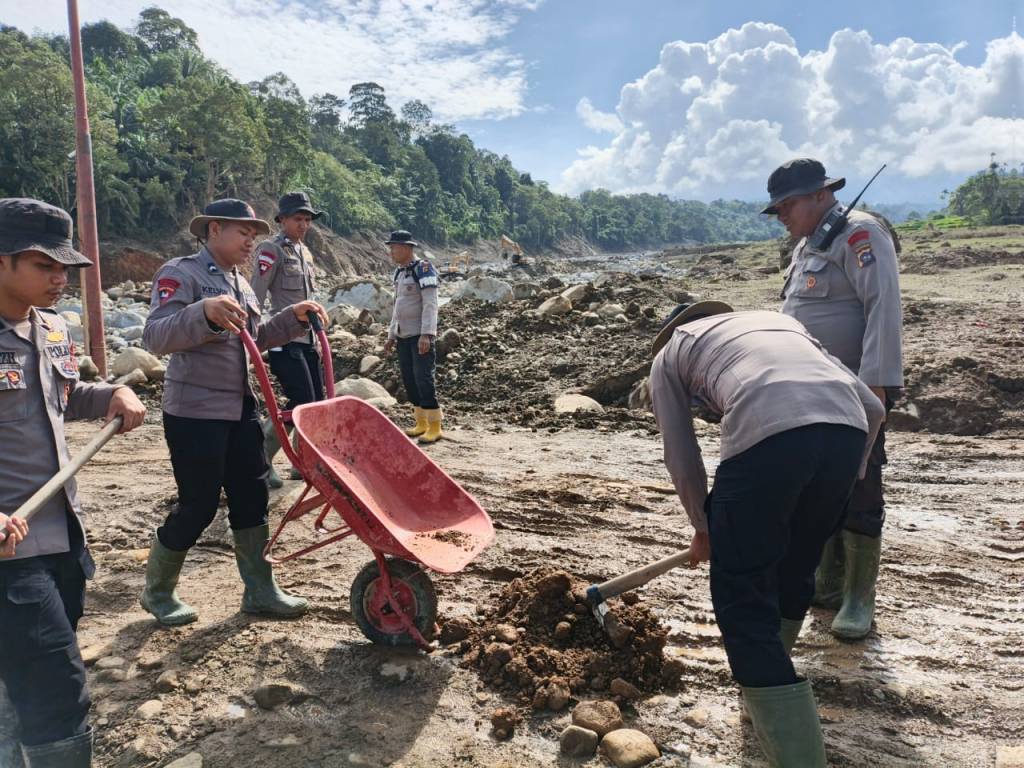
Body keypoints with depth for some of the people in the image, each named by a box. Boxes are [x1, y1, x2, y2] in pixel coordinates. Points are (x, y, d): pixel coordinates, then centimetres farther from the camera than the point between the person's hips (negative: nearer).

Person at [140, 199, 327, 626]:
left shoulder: (239, 283, 14)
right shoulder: (180, 274, -13)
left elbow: (257, 337, 24)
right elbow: (155, 338, -27)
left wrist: (295, 317, 10)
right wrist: (204, 312, -43)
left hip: (239, 409, 8)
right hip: (194, 413, -8)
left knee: (251, 497, 10)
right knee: (198, 506, 0)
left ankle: (260, 591, 22)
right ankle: (157, 592, 23)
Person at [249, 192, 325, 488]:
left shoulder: (305, 253, 17)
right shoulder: (271, 250, -9)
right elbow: (255, 298, -15)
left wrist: (317, 331, 22)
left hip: (307, 339, 9)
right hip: (283, 340, -8)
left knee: (316, 402, 8)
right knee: (301, 403, -13)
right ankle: (260, 459, 2)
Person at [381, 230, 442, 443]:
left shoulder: (423, 269, -10)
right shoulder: (399, 272, 15)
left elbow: (430, 304, -18)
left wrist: (426, 334, -26)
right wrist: (391, 335, 20)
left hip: (420, 336, -8)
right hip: (403, 336, 8)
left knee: (423, 379, -10)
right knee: (409, 380, 10)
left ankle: (435, 427, -3)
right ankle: (421, 423, 19)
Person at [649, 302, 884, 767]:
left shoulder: (669, 353, 28)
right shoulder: (779, 322, 38)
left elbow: (681, 458, 26)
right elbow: (871, 408, 31)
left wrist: (702, 526, 41)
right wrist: (843, 478, 42)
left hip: (766, 433, -5)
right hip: (847, 429, 6)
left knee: (743, 606, 8)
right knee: (794, 576, 26)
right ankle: (765, 700, 48)